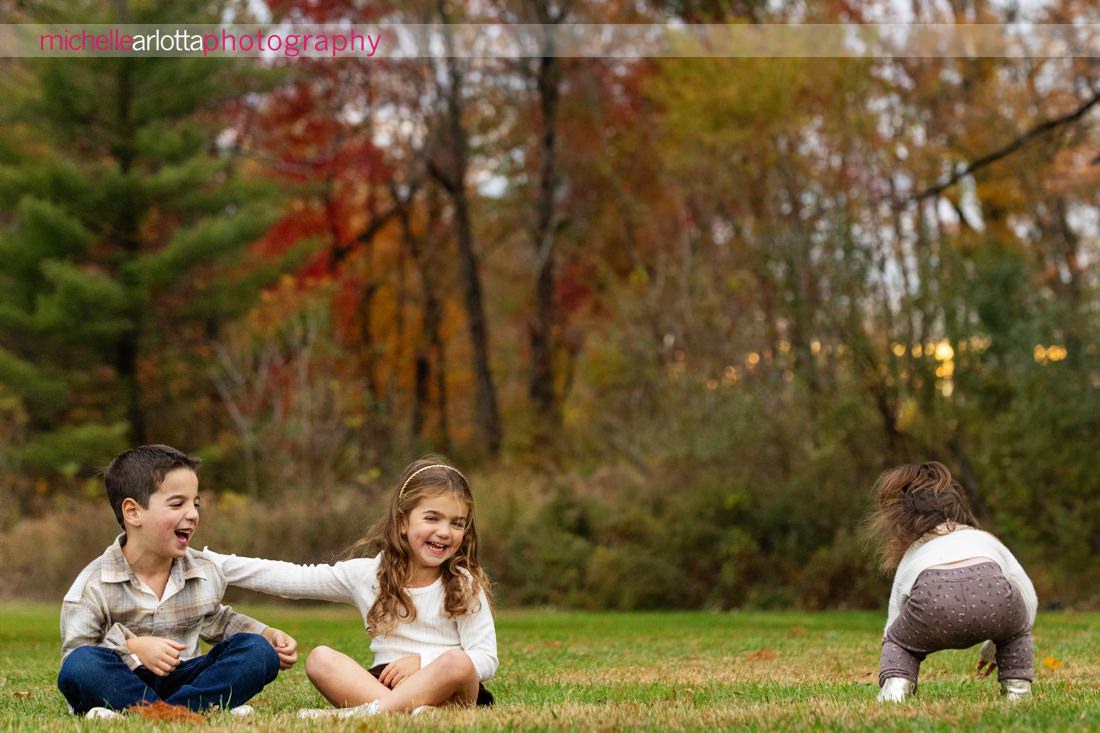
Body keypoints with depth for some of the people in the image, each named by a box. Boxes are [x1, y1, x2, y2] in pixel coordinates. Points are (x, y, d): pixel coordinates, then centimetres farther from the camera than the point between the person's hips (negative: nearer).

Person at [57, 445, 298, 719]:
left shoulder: (205, 575, 5)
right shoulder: (94, 584, -11)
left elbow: (217, 622, 25)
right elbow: (74, 655, -13)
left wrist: (270, 635, 9)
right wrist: (132, 647, -28)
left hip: (181, 680, 4)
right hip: (125, 683, -4)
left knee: (257, 651, -15)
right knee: (81, 665, -36)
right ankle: (207, 710, -38)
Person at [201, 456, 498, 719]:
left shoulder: (464, 584, 3)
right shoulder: (368, 574, 8)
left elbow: (486, 659, -3)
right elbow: (289, 578, 8)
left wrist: (420, 662, -17)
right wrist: (208, 561, 3)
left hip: (447, 689, -2)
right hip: (381, 685, 2)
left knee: (457, 662, -35)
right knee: (320, 659, -23)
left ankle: (363, 713, -41)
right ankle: (412, 713, -41)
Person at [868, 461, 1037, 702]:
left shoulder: (910, 559, 40)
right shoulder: (986, 540, 42)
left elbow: (892, 627, 45)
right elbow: (1029, 599, 39)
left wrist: (893, 679, 58)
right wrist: (996, 643, 52)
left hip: (934, 601, -1)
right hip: (992, 591, 1)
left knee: (897, 644, 32)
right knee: (1016, 628, 38)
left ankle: (894, 689, 6)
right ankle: (1017, 691, 23)